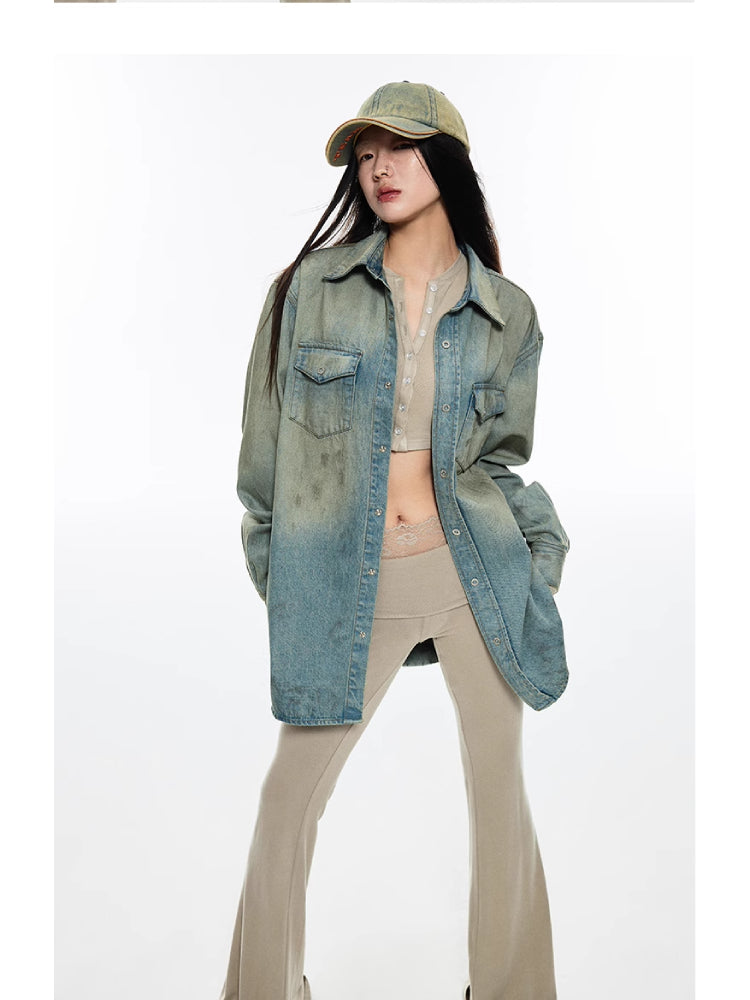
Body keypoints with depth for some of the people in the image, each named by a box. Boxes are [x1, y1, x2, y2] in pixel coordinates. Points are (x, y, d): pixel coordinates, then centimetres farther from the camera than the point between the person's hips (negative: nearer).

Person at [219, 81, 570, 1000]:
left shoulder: (507, 312, 5)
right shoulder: (313, 286, 1)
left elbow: (504, 458, 12)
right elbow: (268, 439, 6)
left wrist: (538, 556, 2)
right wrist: (276, 571, 8)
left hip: (476, 571, 1)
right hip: (348, 583, -1)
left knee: (500, 797, 10)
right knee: (287, 801, 6)